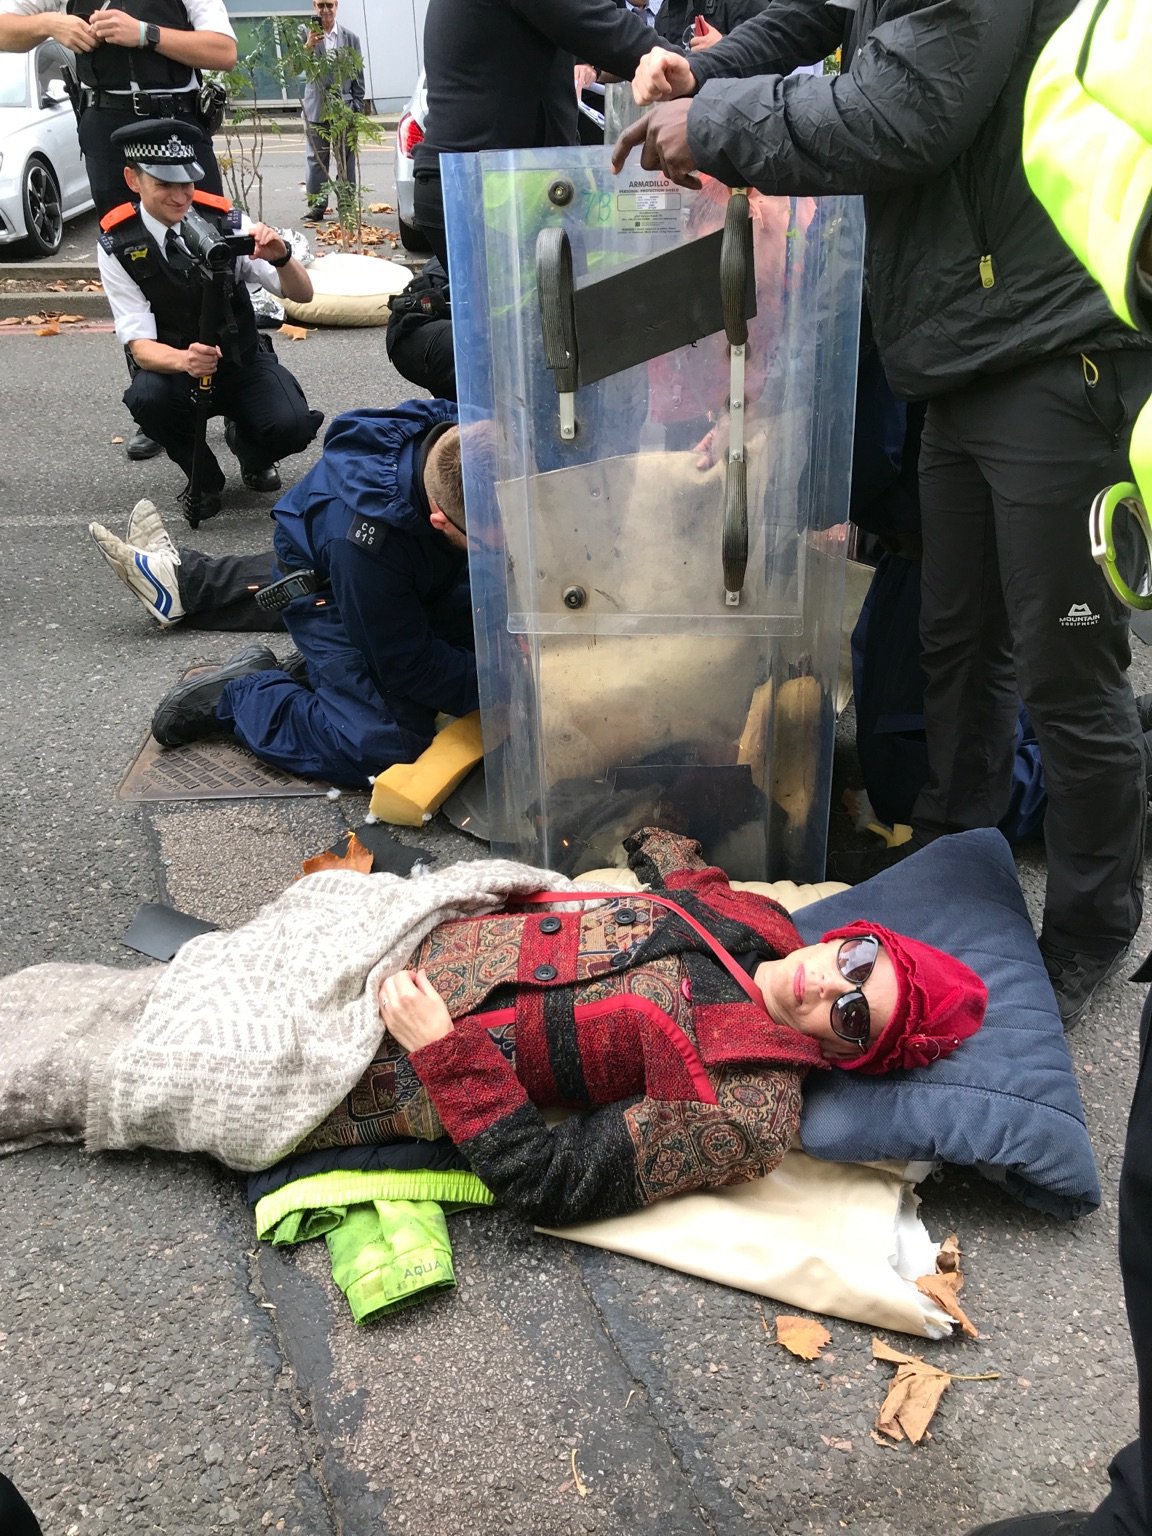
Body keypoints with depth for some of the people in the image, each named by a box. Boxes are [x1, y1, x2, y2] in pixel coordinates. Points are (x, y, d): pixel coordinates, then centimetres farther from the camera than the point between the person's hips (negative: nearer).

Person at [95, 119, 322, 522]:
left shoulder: (223, 220, -13)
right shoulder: (116, 242, -14)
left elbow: (302, 294, -12)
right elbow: (140, 345, -19)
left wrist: (280, 257, -35)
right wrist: (184, 360, -43)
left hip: (241, 358, 1)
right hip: (171, 364, 0)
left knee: (292, 426, -27)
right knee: (146, 396, -35)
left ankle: (249, 447, 12)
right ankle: (203, 477, -3)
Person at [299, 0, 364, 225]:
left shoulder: (350, 37, 4)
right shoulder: (306, 33, 0)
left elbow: (358, 75, 6)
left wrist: (356, 108, 2)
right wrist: (309, 45, -29)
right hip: (317, 106, -1)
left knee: (346, 159, 5)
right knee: (317, 159, 3)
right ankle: (316, 205, 6)